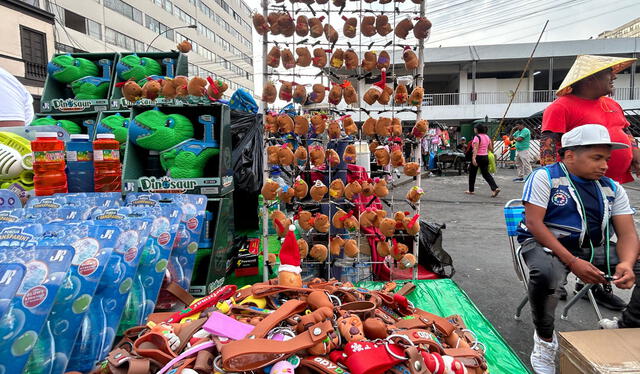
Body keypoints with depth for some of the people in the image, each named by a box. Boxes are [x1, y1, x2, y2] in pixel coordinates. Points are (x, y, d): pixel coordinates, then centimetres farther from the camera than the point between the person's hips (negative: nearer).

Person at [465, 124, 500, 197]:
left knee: (472, 173, 10)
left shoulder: (477, 137, -12)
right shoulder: (487, 137, 10)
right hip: (485, 157, 7)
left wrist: (473, 158, -32)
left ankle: (471, 190, 19)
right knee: (486, 173, 7)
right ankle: (495, 188, -10)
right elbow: (490, 148, 13)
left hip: (478, 157, -7)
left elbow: (475, 148, -24)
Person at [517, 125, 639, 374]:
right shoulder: (544, 177, -8)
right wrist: (572, 262, -23)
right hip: (547, 244, -6)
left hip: (595, 248, 6)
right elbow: (533, 223, -17)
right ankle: (545, 339, -11)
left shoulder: (612, 188, 8)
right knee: (546, 273, -39)